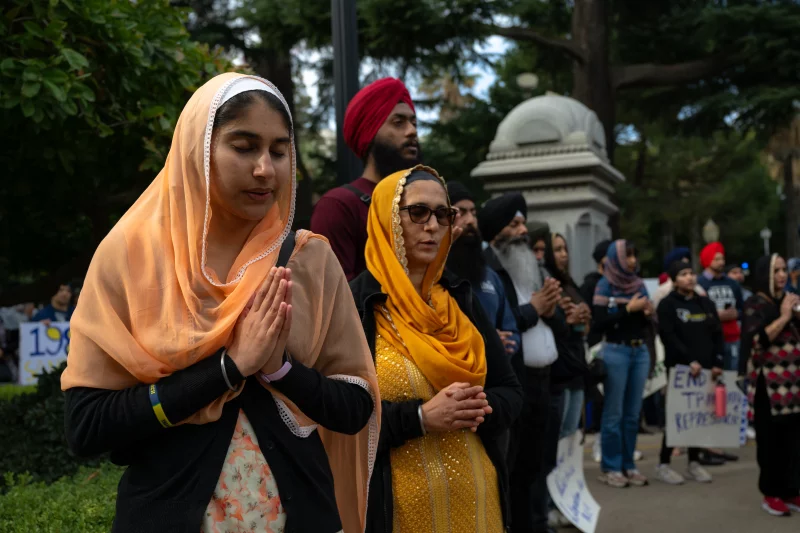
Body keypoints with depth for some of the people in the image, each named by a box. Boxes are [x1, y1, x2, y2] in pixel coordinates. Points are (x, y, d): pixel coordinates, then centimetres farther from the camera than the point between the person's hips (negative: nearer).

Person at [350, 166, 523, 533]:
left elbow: (510, 391, 7)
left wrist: (481, 407, -13)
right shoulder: (353, 305, -10)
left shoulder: (460, 299, 6)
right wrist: (420, 417, -23)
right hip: (399, 501, -5)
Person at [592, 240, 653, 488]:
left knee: (633, 413, 10)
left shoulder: (639, 284, 11)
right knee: (614, 413, 0)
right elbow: (598, 324, -14)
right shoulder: (605, 286, -5)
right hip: (616, 352, -6)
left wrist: (647, 314, -3)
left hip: (640, 351, 6)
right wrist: (628, 309, -15)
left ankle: (628, 465, 18)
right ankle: (610, 467, 7)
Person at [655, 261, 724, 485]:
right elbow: (669, 336, -13)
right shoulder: (667, 304, -3)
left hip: (705, 368, 5)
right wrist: (689, 360, -19)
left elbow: (717, 334, 11)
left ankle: (694, 463, 18)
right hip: (679, 368, -5)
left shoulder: (706, 304, 14)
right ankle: (663, 464, 4)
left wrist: (717, 362, -1)